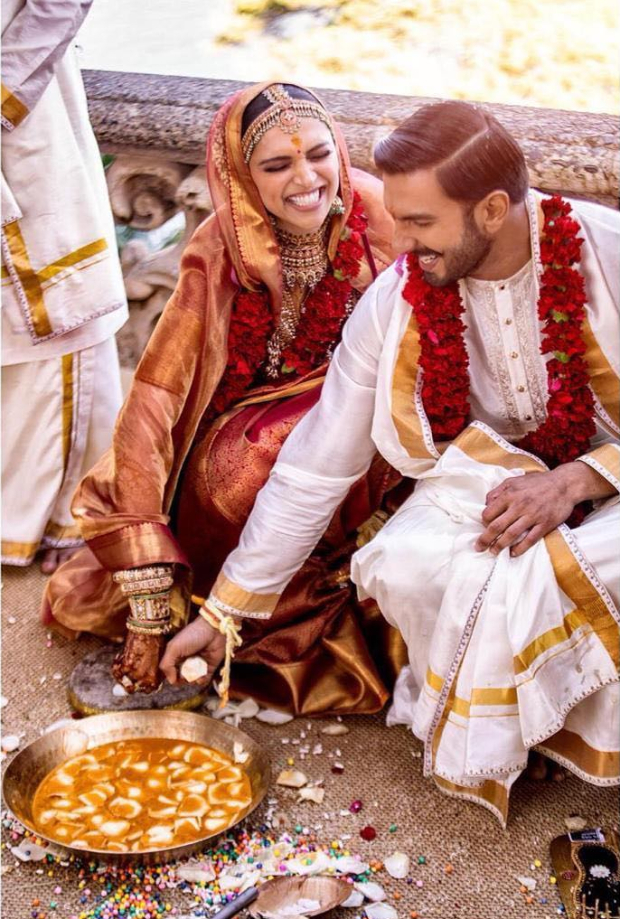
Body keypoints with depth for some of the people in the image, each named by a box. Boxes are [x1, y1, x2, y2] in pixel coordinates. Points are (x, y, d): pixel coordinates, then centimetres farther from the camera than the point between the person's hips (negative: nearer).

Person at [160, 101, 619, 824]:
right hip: (489, 471, 2)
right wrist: (221, 610, -3)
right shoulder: (394, 302, -12)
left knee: (525, 577, -33)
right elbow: (315, 467, -6)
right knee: (398, 567, -28)